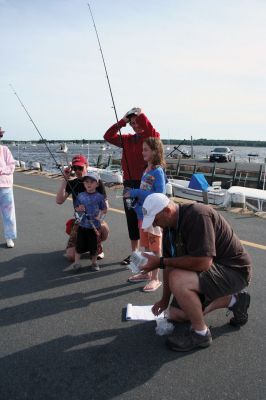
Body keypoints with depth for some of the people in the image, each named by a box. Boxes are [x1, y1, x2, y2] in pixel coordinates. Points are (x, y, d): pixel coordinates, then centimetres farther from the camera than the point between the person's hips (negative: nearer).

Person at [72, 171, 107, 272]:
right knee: (79, 244, 7)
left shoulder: (99, 197, -4)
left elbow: (104, 209, 2)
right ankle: (76, 262, 21)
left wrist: (100, 215, -16)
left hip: (94, 225, -1)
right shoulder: (80, 196, 1)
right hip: (82, 224, 1)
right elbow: (76, 208, 10)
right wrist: (78, 209, -11)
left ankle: (94, 262, 27)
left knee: (93, 245, 8)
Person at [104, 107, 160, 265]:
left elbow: (152, 133, -24)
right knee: (132, 220, 13)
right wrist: (122, 122, 4)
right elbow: (108, 136, 11)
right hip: (129, 185, 6)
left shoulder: (152, 137, -2)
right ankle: (134, 252, 26)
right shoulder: (128, 139, 13)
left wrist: (141, 114, -16)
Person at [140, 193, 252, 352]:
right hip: (212, 268, 10)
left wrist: (160, 262, -28)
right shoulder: (172, 224, 0)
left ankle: (201, 333, -8)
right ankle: (234, 300, 20)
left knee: (178, 281, -33)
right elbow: (173, 263, 8)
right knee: (176, 313, 12)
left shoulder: (197, 215, -28)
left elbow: (203, 262, -36)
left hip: (235, 270, -10)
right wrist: (165, 300, 12)